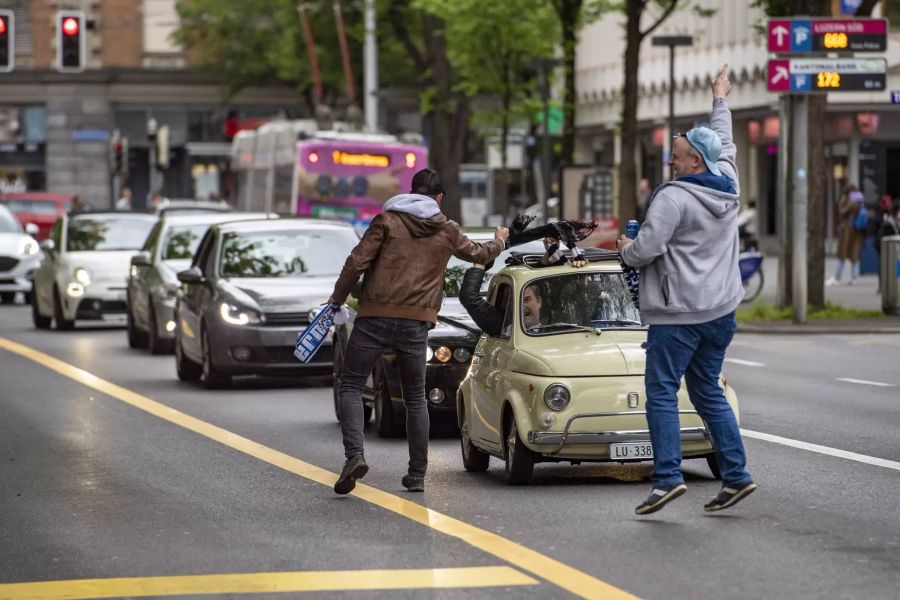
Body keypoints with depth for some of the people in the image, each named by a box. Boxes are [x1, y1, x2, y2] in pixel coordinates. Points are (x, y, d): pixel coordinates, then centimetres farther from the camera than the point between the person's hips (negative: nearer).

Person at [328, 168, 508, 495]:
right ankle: (418, 474, 13)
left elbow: (357, 261, -7)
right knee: (415, 397, 14)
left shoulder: (387, 220, 1)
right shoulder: (446, 231, 11)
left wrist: (338, 297, 7)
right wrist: (499, 240, 50)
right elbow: (479, 254, 28)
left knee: (351, 386, 3)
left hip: (376, 317, -3)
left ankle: (354, 454, -19)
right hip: (415, 323, 3)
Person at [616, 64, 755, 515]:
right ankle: (735, 475, 12)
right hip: (720, 311, 8)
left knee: (662, 392, -5)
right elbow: (725, 144, 29)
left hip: (678, 314, -8)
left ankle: (667, 475, -13)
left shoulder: (673, 197, -15)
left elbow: (647, 249, -19)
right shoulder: (727, 186, 8)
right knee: (707, 391, 15)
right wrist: (720, 101, 43)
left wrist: (625, 249, 4)